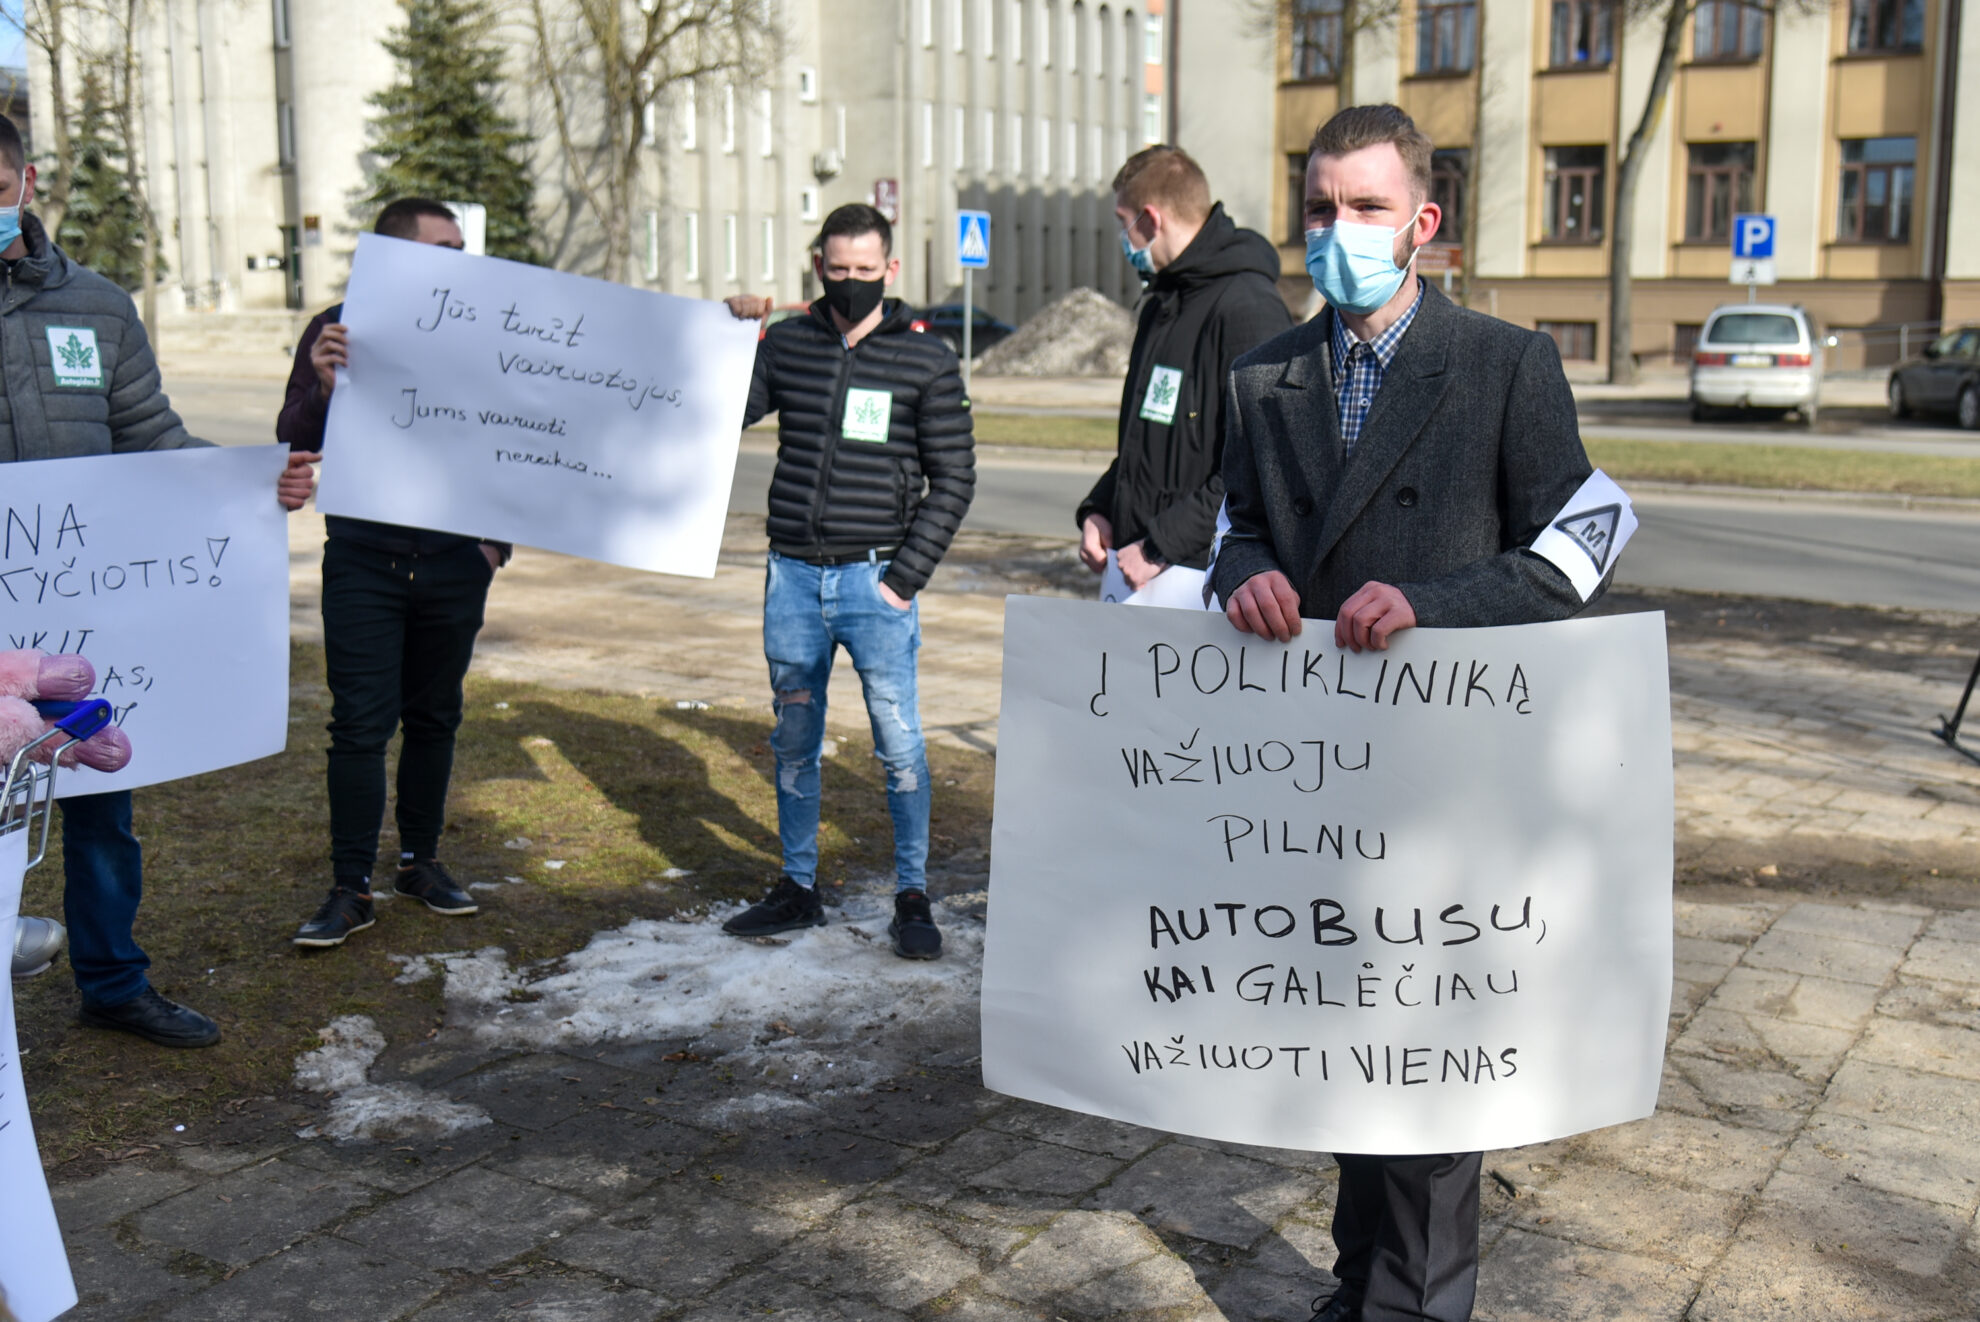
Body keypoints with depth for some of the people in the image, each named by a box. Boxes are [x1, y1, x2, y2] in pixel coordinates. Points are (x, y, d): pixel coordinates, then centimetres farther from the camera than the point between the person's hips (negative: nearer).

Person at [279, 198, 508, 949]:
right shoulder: (338, 331, -2)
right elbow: (294, 447, -4)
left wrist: (498, 541, 5)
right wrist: (320, 387, -24)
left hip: (454, 564, 3)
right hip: (364, 563, -2)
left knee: (434, 718, 12)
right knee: (360, 726, -3)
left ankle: (420, 861, 26)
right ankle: (351, 891, 3)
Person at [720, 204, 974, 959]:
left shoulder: (926, 362, 0)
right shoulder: (784, 345, 7)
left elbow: (952, 479, 1)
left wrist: (906, 578, -7)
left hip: (874, 579, -3)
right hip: (792, 577, 3)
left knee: (900, 747, -3)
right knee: (793, 742, 12)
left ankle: (912, 898, 11)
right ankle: (798, 890, 25)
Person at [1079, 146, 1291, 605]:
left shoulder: (1248, 306, -14)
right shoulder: (1159, 307, 17)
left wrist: (1161, 546, -20)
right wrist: (1098, 508, 8)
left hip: (1198, 572, -9)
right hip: (1135, 567, 9)